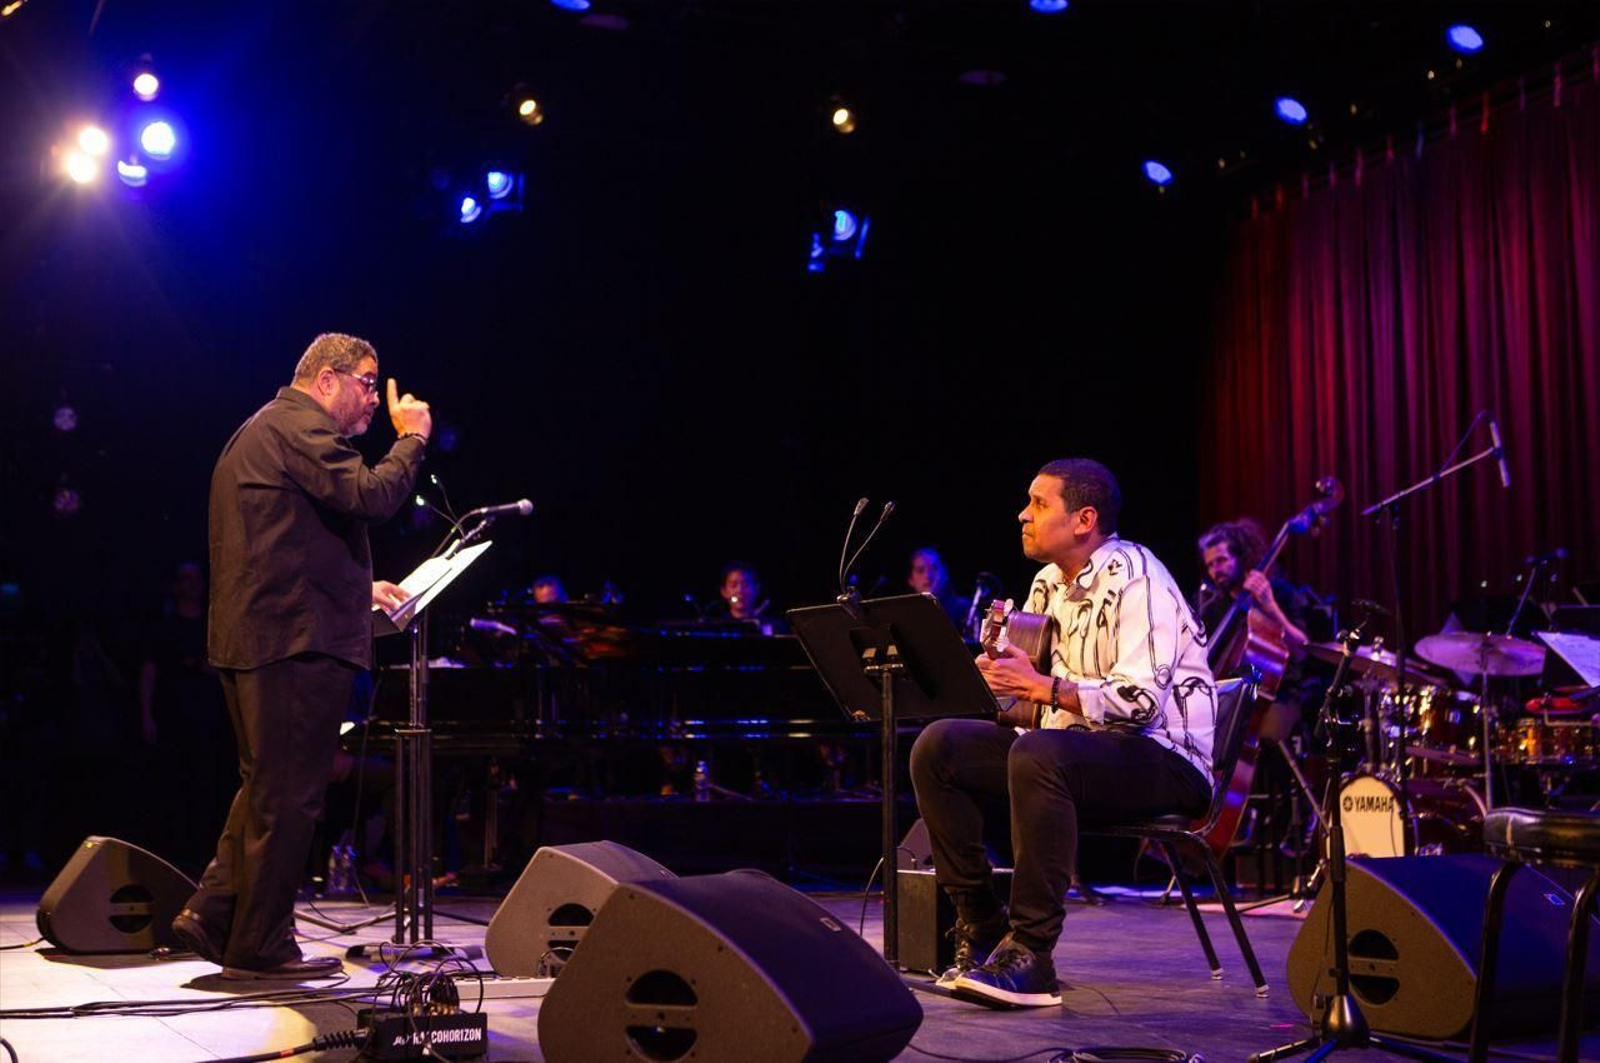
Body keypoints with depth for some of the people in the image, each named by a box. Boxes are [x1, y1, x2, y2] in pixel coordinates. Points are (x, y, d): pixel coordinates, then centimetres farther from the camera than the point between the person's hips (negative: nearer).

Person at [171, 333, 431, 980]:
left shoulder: (259, 431, 24)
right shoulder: (301, 428, -10)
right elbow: (372, 497, -23)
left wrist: (360, 587, 24)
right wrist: (411, 437, -7)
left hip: (247, 636, 10)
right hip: (297, 640, -10)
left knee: (266, 788, 18)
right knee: (288, 797, -3)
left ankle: (213, 915, 17)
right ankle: (260, 947, 3)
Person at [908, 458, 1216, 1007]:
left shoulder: (1132, 577, -13)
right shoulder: (1048, 584, 13)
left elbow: (1139, 699, -24)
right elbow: (1033, 703, 14)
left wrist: (1041, 686, -26)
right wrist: (1000, 687, -8)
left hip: (1162, 759, -8)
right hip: (1077, 746, 9)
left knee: (1037, 754, -37)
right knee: (938, 745, -7)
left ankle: (1029, 952, -31)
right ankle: (981, 927, -5)